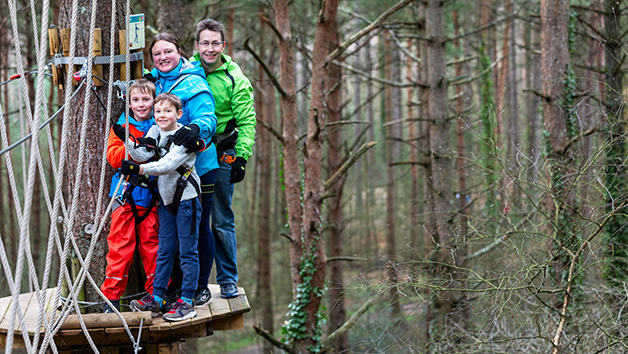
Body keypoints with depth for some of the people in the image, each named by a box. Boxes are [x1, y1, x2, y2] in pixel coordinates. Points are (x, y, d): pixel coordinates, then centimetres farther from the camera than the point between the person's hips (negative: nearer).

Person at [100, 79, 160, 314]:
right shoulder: (121, 128, 6)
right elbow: (114, 157, -6)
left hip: (150, 196, 1)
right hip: (125, 195, -1)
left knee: (152, 244, 3)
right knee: (120, 245, -3)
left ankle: (157, 292, 15)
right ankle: (111, 296, 4)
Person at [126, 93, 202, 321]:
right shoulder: (155, 132, 7)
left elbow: (168, 164, -26)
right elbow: (142, 155, -5)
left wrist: (138, 169, -34)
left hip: (186, 198, -7)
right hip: (166, 199, 7)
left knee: (187, 251, -2)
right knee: (164, 250, 12)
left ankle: (187, 302, 2)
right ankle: (157, 297, 18)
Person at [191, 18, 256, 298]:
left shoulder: (235, 79, -3)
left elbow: (246, 123, -4)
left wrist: (241, 158, -13)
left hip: (221, 156, -3)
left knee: (222, 221, -1)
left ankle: (227, 280, 9)